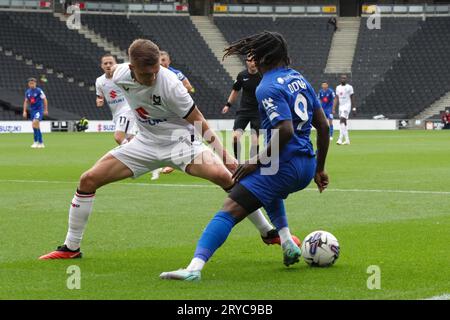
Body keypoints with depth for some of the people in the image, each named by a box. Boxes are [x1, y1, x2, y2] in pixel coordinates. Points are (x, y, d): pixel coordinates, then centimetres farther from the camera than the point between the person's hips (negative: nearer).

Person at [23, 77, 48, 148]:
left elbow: (45, 100, -4)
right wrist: (24, 111, 8)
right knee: (36, 126, 9)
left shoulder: (39, 91, -9)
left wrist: (46, 110, -4)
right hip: (32, 110, 6)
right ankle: (41, 143, 18)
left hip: (39, 110, -6)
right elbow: (26, 102, 16)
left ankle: (36, 141, -19)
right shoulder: (27, 92, 7)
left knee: (34, 123, -23)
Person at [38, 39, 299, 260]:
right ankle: (71, 248, 8)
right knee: (88, 180, -7)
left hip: (180, 139, -5)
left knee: (224, 176, -29)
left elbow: (198, 121, -18)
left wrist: (224, 154, -25)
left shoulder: (169, 84, -28)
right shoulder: (120, 75, -14)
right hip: (146, 142, 5)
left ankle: (269, 232, -13)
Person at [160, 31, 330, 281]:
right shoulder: (299, 79, 15)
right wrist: (319, 168, 23)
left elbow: (285, 130, -24)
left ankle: (195, 267, -32)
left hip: (285, 165, -9)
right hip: (307, 166, 9)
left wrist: (258, 162, -15)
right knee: (270, 190, 42)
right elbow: (323, 126, 16)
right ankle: (288, 244, 26)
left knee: (229, 211, -16)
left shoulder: (268, 88, -11)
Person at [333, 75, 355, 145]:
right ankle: (347, 140, 15)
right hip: (340, 106, 6)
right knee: (343, 123, 8)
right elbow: (336, 98, 11)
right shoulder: (338, 88, 11)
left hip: (347, 106, -6)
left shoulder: (349, 87, -3)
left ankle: (340, 139, -24)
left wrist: (353, 108, 0)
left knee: (342, 121, -19)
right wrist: (334, 108, 4)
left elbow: (352, 98, 1)